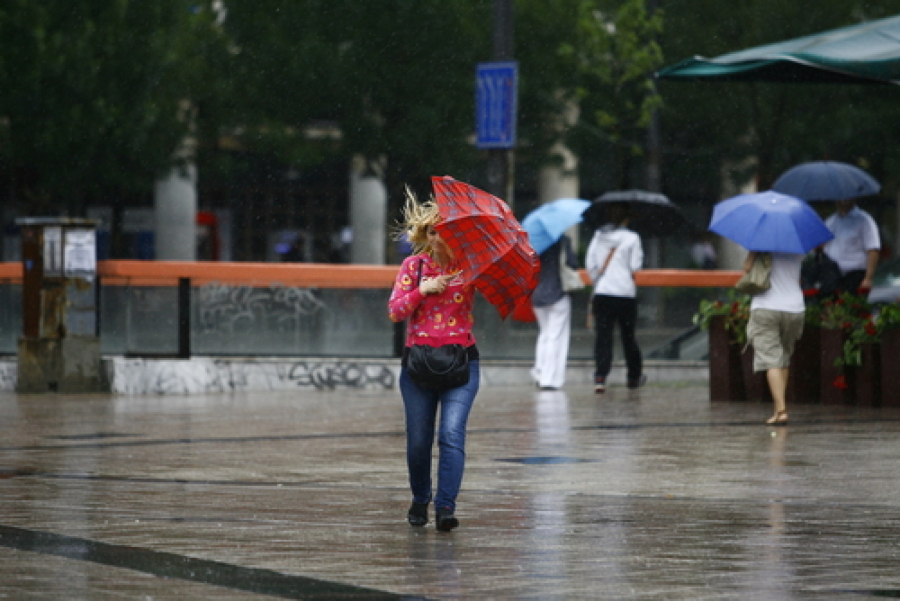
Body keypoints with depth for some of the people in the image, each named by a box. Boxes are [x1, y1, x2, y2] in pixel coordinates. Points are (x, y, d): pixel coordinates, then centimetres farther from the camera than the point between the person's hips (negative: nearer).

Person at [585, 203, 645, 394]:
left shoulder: (598, 236, 6)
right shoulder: (632, 238, -4)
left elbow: (590, 264, 6)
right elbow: (635, 267, -5)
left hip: (602, 293, 2)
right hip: (626, 293, -2)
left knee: (603, 337, -2)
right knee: (628, 336, 13)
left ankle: (600, 378, -16)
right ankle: (634, 376, 26)